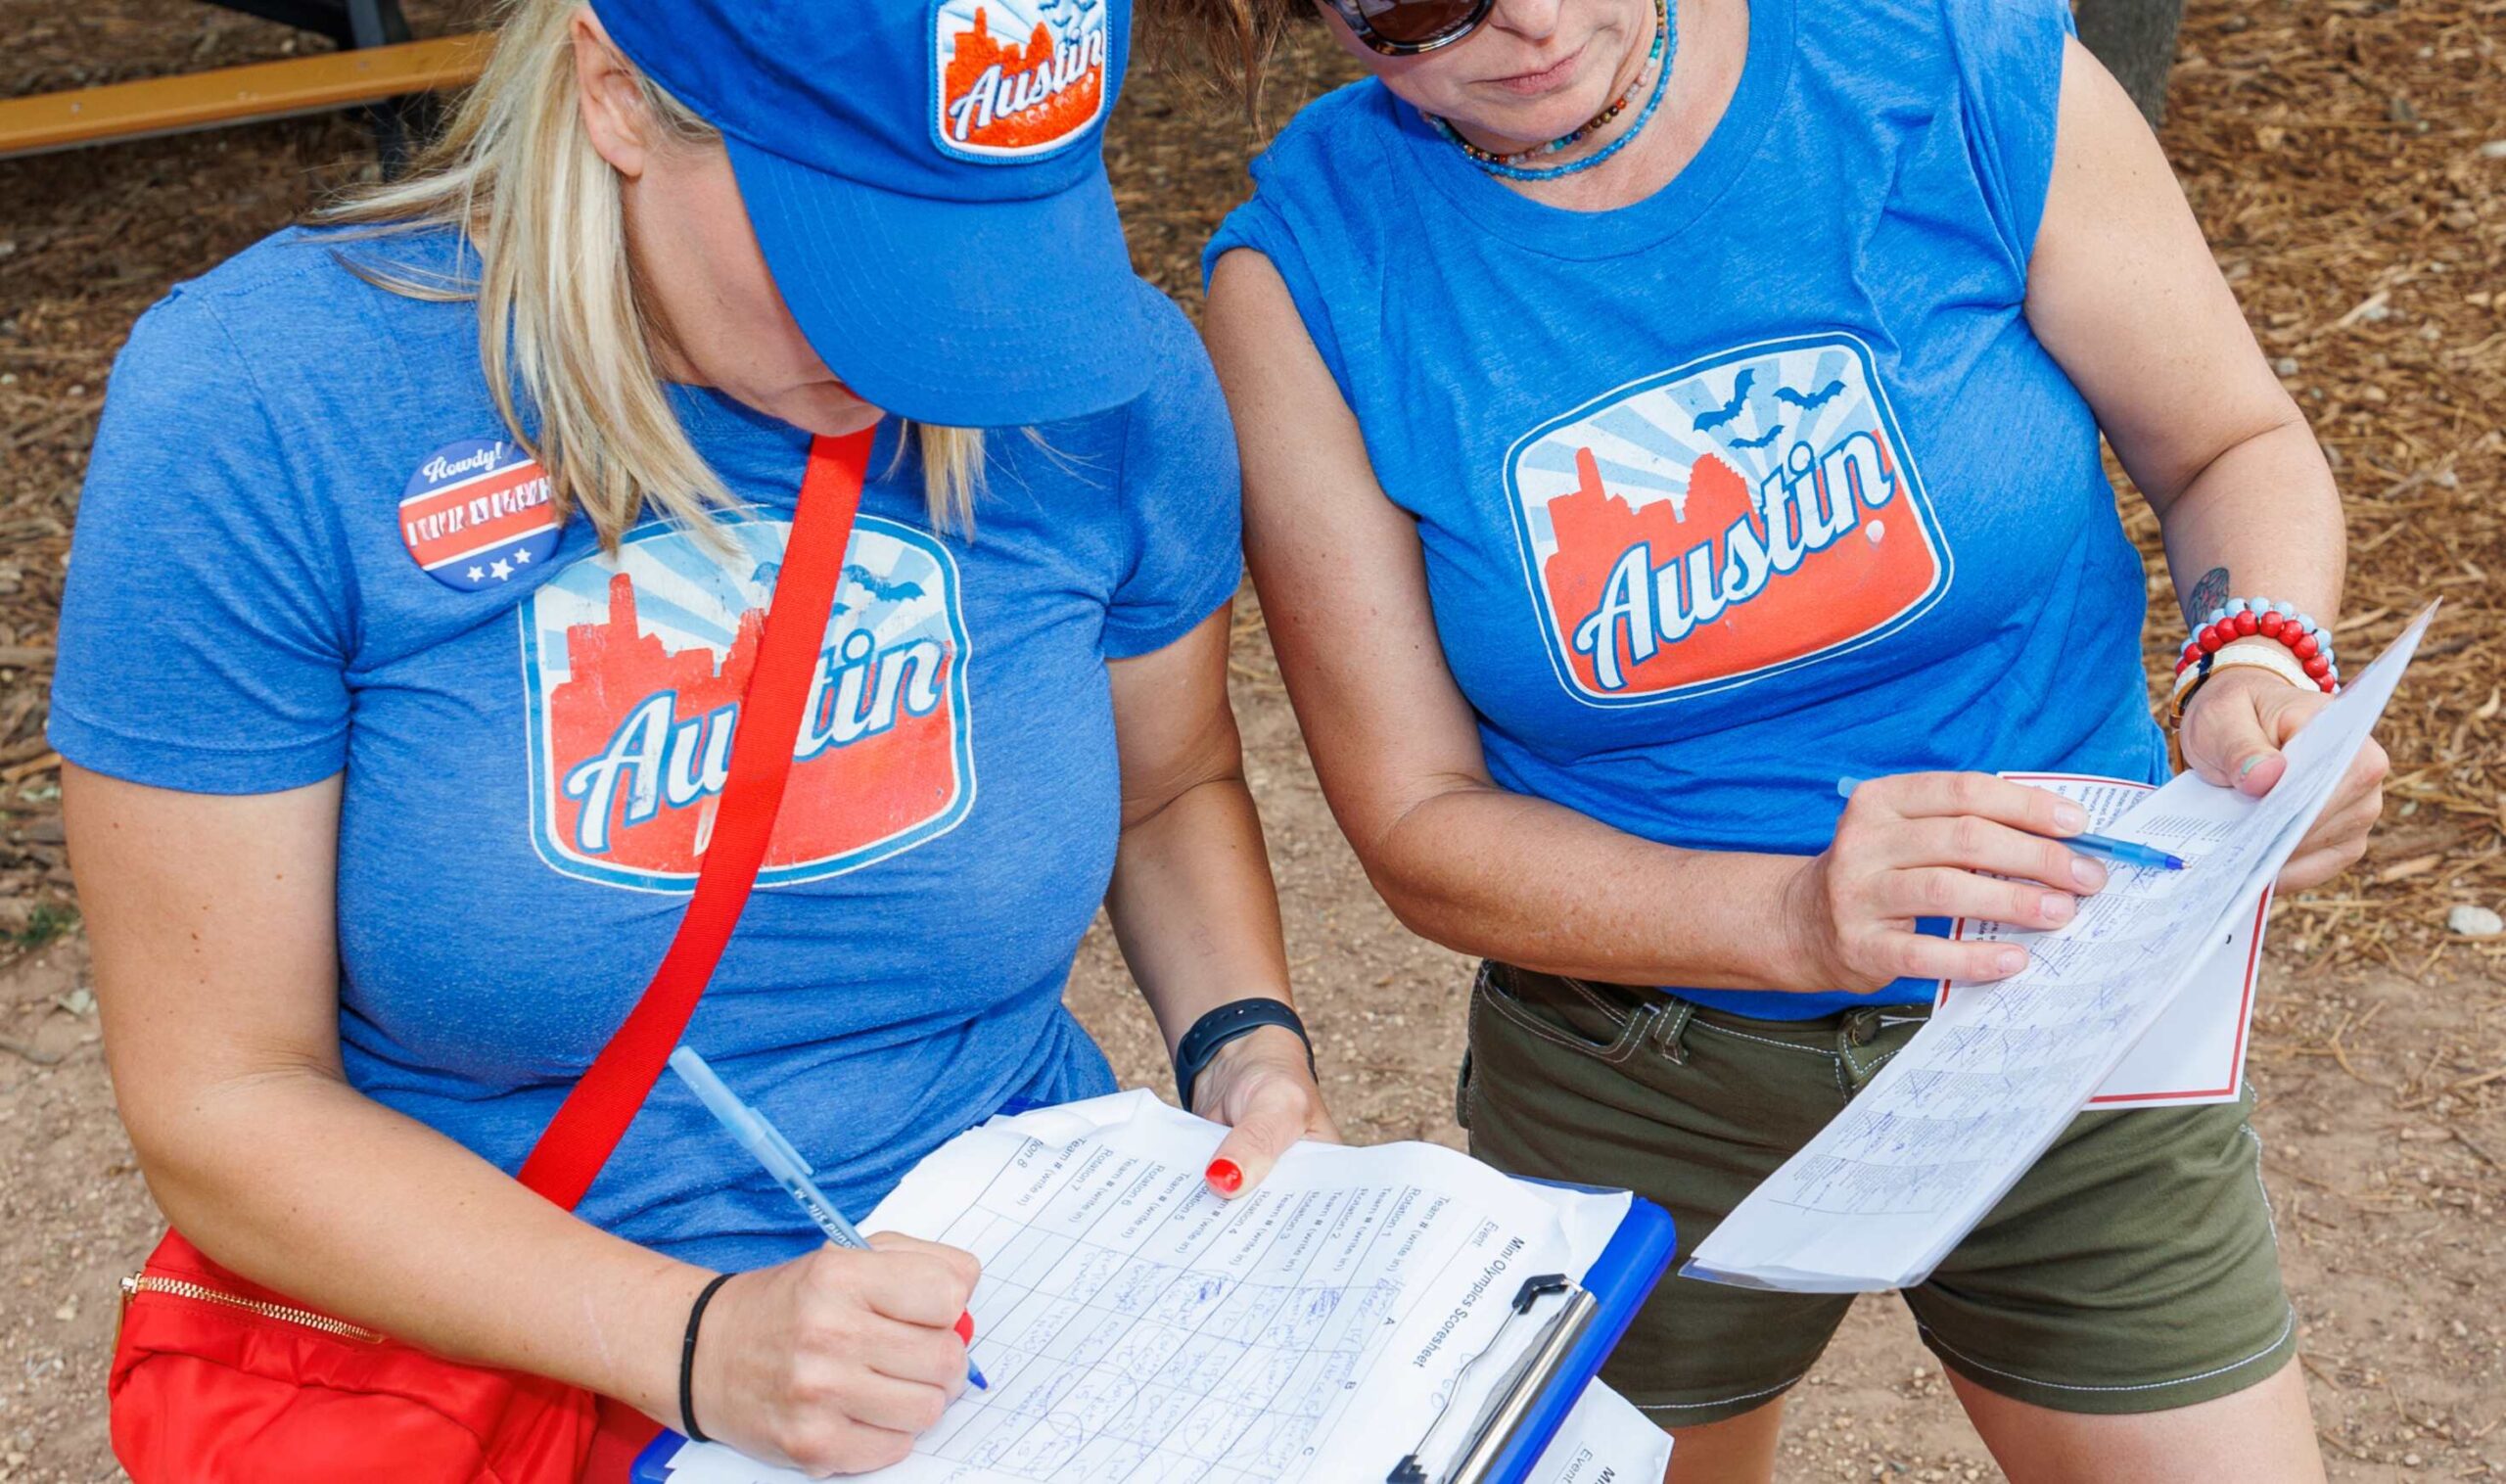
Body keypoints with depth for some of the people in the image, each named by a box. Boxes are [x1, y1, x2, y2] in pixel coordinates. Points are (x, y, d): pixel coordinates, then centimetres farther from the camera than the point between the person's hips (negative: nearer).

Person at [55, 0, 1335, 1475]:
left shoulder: (1104, 375, -6)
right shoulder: (250, 412, -15)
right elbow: (226, 1103, -12)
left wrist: (1251, 1044, -5)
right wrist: (699, 1344, -23)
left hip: (1055, 1304, 2)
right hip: (502, 1356, -1)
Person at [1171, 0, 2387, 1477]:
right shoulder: (1303, 276, -15)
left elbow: (2237, 445, -1)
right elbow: (1417, 825, -13)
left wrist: (2259, 655, -23)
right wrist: (1792, 913, -30)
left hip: (2066, 1024, 0)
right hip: (1637, 1094, 1)